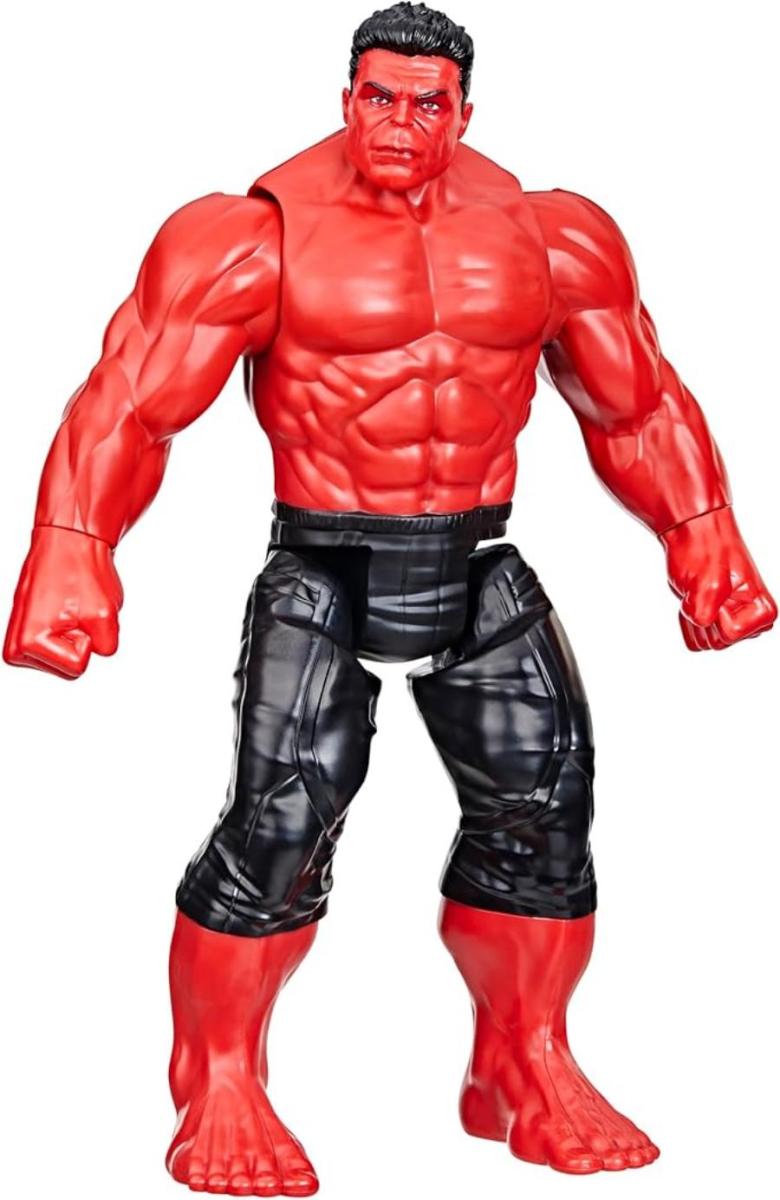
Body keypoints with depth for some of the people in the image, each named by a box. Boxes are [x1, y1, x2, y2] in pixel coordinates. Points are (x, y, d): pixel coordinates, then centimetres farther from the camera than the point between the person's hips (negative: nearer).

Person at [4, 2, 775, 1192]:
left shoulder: (544, 239, 5)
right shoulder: (264, 237, -8)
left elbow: (636, 406, 16)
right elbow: (131, 405, -11)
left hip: (477, 570, 4)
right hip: (323, 568, -4)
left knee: (543, 803, -1)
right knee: (282, 817, -14)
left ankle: (528, 1070, 18)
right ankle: (220, 1085, 6)